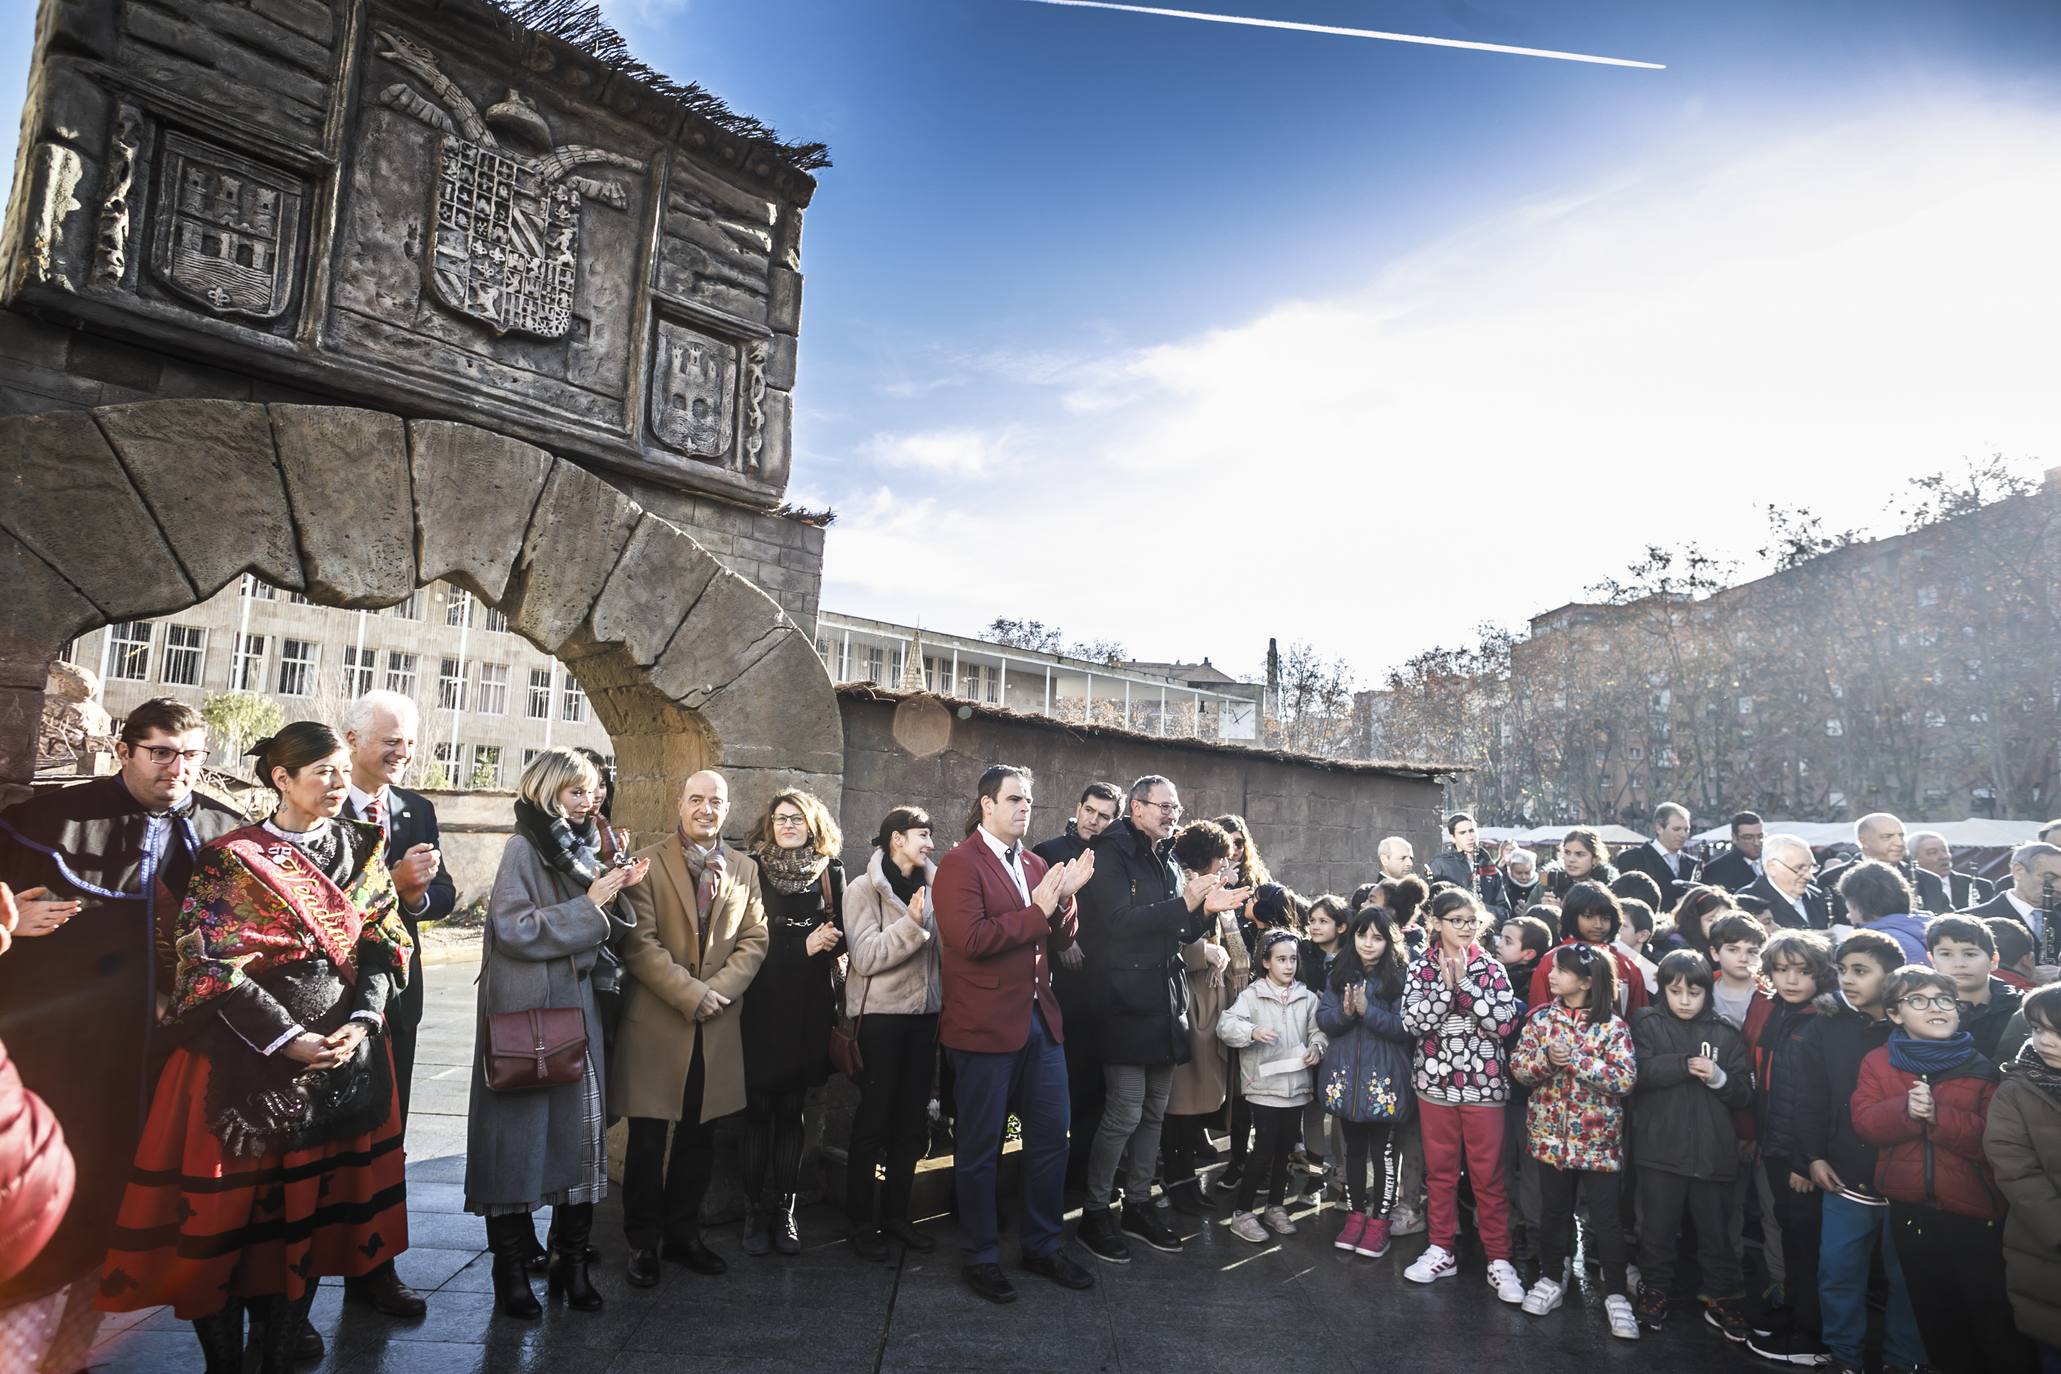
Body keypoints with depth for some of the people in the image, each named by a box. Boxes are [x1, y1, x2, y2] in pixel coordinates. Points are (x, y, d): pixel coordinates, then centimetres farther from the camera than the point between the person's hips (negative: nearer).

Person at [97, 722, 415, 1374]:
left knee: (314, 1207, 8)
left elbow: (386, 943, 6)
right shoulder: (234, 857, -4)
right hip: (248, 1053, -3)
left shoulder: (362, 850, 7)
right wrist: (286, 1039, -15)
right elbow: (210, 963, -9)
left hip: (347, 1048, 3)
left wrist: (361, 1019, -10)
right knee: (233, 1205, 4)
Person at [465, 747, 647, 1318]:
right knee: (522, 1131, 2)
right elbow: (514, 928, -16)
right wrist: (589, 904, -16)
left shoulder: (581, 849, 14)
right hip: (527, 1011, -6)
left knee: (584, 1126, 6)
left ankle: (571, 1261, 17)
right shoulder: (524, 848, -6)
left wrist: (617, 891, 0)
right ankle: (512, 1267, 15)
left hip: (578, 1009, 6)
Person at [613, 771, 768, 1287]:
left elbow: (754, 939, 4)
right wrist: (691, 994, -16)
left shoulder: (744, 869, 10)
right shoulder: (648, 863, -3)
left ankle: (683, 1233, 28)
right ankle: (643, 1241, 22)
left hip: (717, 1025, 4)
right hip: (656, 1021, -3)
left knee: (699, 1137, 12)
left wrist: (718, 989, -11)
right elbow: (640, 943, -11)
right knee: (648, 1138, 6)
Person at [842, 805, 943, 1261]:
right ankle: (861, 1221, 18)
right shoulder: (864, 889, -7)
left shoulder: (933, 885, 6)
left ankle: (896, 1212, 25)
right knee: (873, 1119, 3)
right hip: (880, 1014, -5)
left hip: (924, 1013, 5)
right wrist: (911, 925, -25)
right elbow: (865, 957, -16)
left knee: (911, 1118, 11)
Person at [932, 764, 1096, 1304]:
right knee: (981, 1148, 7)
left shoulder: (1036, 866, 12)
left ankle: (1042, 1245, 31)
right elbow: (970, 939, -23)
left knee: (1051, 1137, 13)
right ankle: (977, 1257, 24)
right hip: (986, 1026, -7)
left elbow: (1060, 939, 12)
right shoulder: (960, 864, -11)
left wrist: (1065, 898, -7)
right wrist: (1036, 911, -18)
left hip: (1041, 1020, 7)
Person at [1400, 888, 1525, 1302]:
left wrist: (1465, 983, -19)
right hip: (1435, 1081, 1)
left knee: (1488, 1174, 5)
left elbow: (1504, 1023, -14)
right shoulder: (1420, 967, -2)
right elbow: (1413, 1023, -12)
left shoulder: (1491, 966, -2)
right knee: (1440, 1170, 12)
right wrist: (1446, 985, -21)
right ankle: (1442, 1251, 25)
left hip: (1483, 1082, -1)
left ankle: (1499, 1259, 17)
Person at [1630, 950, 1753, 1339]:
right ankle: (1654, 1292, 27)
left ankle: (1722, 1299, 29)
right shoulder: (1647, 1023, 1)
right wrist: (1686, 1063, -19)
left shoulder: (1725, 1033, 5)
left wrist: (1718, 1077, -16)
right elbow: (1640, 1070, -14)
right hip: (1661, 1147, -1)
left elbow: (1745, 1093, 3)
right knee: (1658, 1228, 11)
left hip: (1713, 1151, 1)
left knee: (1716, 1230, 13)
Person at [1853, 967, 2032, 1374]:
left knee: (1995, 1318, 8)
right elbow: (1865, 1121, -8)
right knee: (1935, 1317, 19)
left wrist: (1937, 1115, -23)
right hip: (1911, 1212, 3)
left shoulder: (1981, 1067, -4)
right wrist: (1904, 1110, -25)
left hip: (1975, 1213, -2)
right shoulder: (1878, 1063, 2)